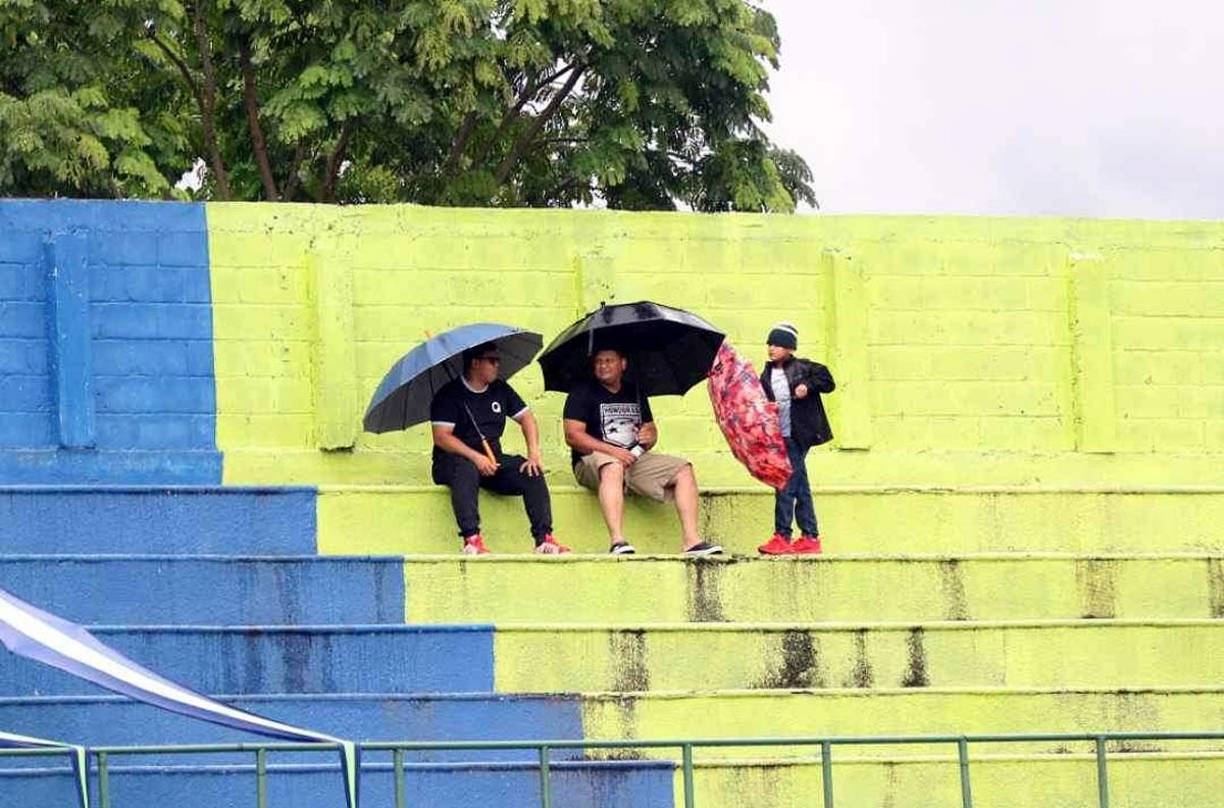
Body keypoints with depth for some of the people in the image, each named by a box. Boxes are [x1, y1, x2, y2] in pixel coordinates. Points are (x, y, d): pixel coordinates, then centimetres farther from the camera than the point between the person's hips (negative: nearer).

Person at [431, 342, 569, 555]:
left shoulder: (501, 390, 13)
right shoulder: (449, 395, -5)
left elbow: (526, 417, 16)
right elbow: (441, 437, -13)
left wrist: (534, 453, -3)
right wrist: (475, 457, -25)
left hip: (492, 459, 5)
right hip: (453, 460, -5)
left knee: (532, 472, -20)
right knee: (466, 470, -40)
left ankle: (544, 538, -24)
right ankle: (471, 540, -48)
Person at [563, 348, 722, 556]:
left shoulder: (634, 393, 20)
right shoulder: (582, 393, 2)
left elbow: (651, 428, 26)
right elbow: (573, 436, -9)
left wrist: (649, 438, -1)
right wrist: (612, 451, -21)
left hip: (635, 459, 6)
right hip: (594, 461, -6)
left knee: (684, 470, -12)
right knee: (612, 468, -41)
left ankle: (691, 540, -21)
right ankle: (617, 542, -53)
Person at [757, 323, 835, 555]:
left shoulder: (802, 368, -2)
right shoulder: (767, 374, 11)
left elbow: (827, 381, 0)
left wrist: (808, 386, -14)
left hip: (797, 436, -6)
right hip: (779, 437, 6)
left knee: (786, 485, -12)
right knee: (800, 488, 10)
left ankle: (782, 536, -11)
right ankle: (810, 537, 14)